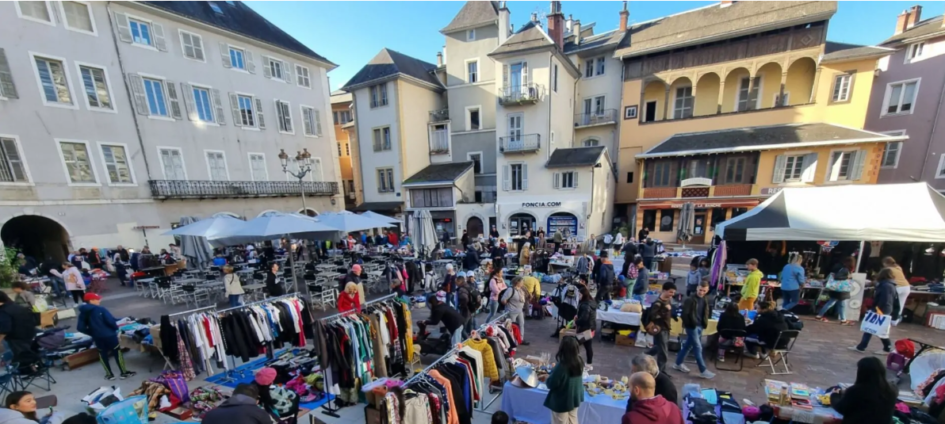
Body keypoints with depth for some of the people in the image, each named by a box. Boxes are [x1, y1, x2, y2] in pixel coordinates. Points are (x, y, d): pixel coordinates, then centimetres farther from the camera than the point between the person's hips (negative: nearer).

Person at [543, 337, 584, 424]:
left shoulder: (561, 366, -35)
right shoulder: (579, 361, -13)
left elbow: (551, 384, -24)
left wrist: (547, 378, -3)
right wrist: (554, 370, 8)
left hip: (561, 401, -6)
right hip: (575, 398, 6)